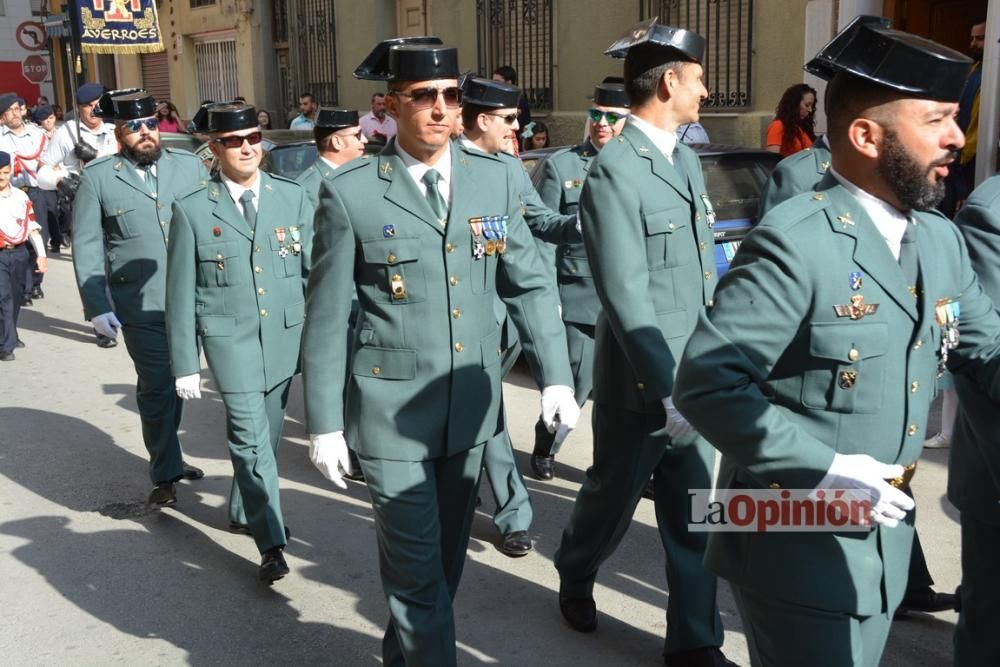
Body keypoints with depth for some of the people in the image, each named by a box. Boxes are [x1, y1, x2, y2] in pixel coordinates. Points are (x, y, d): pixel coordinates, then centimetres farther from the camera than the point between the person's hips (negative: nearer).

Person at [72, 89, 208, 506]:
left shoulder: (190, 166, 6)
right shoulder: (97, 178, 0)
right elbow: (87, 245, 0)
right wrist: (96, 306, -5)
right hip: (141, 306, -3)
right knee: (156, 390, 3)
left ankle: (168, 457, 33)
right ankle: (165, 472, 17)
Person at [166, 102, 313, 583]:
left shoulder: (292, 197, 3)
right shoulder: (192, 209, -3)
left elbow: (315, 271, 5)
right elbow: (180, 293, 0)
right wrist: (185, 364, -1)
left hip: (286, 336, 3)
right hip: (230, 340, -3)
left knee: (266, 434, 16)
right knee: (251, 437, -8)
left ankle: (243, 511, 38)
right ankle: (272, 543, 1)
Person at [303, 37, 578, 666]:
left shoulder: (495, 178, 1)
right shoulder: (351, 194, -9)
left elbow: (529, 284, 5)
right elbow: (327, 316, -5)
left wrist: (557, 376, -3)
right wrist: (324, 422, -4)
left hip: (472, 405, 4)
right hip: (393, 410, -4)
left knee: (448, 554, 19)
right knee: (416, 565, 0)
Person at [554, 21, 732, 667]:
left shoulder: (687, 157, 8)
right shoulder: (613, 171, -18)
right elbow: (626, 296, -22)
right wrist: (668, 389, -24)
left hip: (692, 375, 7)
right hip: (641, 381, -6)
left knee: (693, 516, 12)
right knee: (613, 499, 15)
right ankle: (575, 577, 44)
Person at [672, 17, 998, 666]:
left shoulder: (942, 240, 5)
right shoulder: (795, 243, -22)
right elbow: (707, 383, -24)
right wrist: (822, 469, -26)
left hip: (883, 541, 8)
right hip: (799, 546, -8)